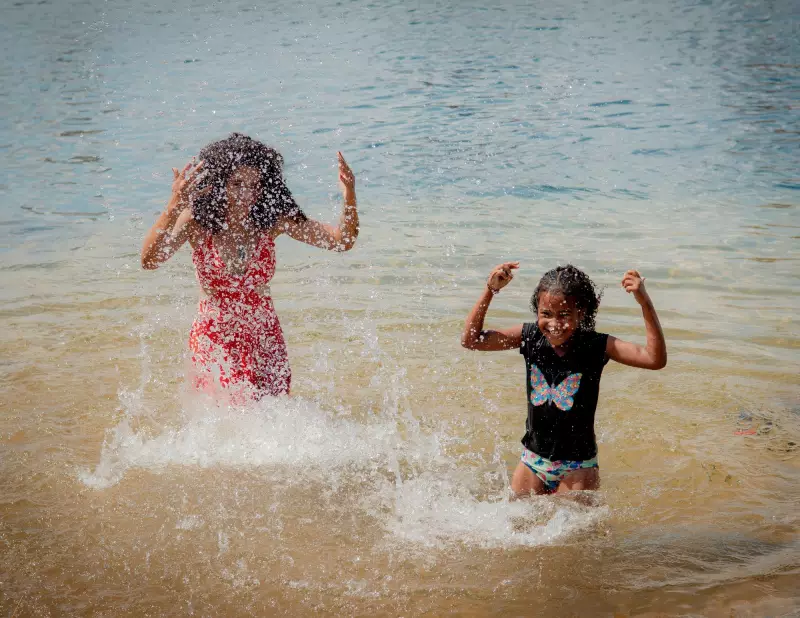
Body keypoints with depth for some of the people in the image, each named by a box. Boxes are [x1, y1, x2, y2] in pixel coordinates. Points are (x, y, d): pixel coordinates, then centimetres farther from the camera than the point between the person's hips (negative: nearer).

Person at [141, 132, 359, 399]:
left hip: (265, 337, 3)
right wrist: (173, 206, -45)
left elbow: (342, 241, -9)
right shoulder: (196, 219, -15)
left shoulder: (273, 219, -9)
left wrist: (349, 198, -28)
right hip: (215, 338, -3)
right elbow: (149, 260, -30)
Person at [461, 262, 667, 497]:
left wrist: (645, 303, -33)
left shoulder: (596, 347, -15)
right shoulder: (529, 337, -7)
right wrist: (490, 291, -13)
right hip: (532, 460, 3)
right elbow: (471, 340, -4)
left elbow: (655, 359, -25)